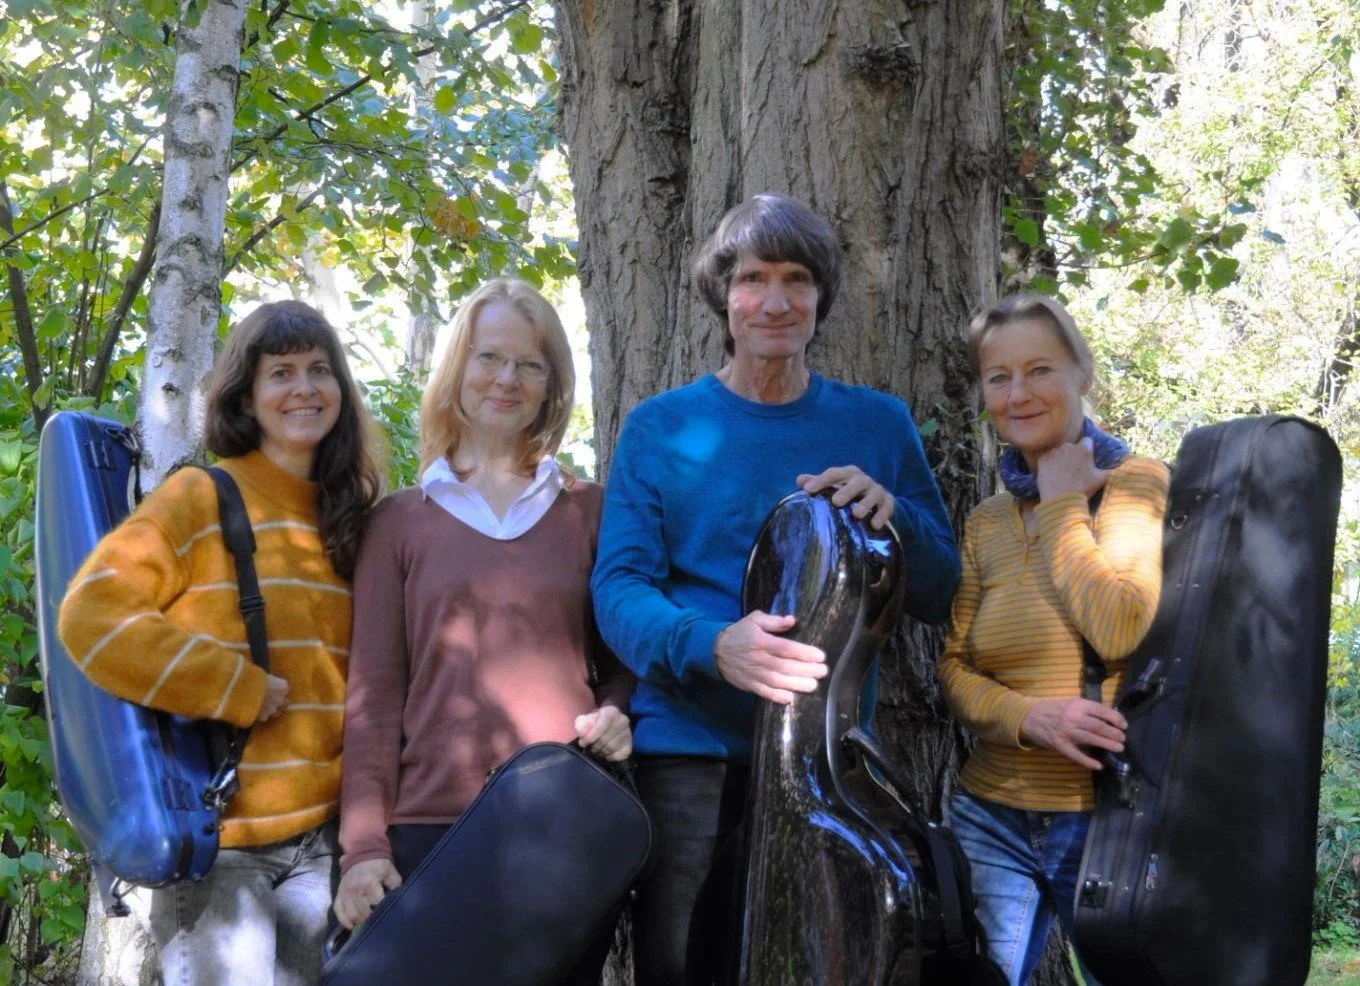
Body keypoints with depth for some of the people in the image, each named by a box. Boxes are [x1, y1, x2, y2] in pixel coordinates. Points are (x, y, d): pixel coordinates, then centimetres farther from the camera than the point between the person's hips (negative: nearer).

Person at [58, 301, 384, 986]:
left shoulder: (349, 519, 13)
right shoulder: (201, 498, -3)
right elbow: (91, 620, -13)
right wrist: (239, 690, -14)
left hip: (324, 837, 5)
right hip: (217, 839, -5)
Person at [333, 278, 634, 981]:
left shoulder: (589, 512, 10)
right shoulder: (400, 520, 7)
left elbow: (622, 659, 16)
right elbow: (374, 693, 3)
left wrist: (615, 715, -7)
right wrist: (363, 843, -5)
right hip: (430, 829, -1)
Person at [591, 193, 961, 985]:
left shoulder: (879, 425, 7)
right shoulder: (660, 428, 2)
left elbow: (942, 595, 7)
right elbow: (619, 588, -7)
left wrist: (893, 515, -14)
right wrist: (715, 646, -28)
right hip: (692, 747, -2)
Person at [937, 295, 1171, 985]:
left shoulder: (1137, 484, -5)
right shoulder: (985, 522, 10)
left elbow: (1120, 631, -20)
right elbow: (952, 666, 4)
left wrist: (1063, 506, -10)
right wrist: (1031, 717, -15)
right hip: (992, 818, 4)